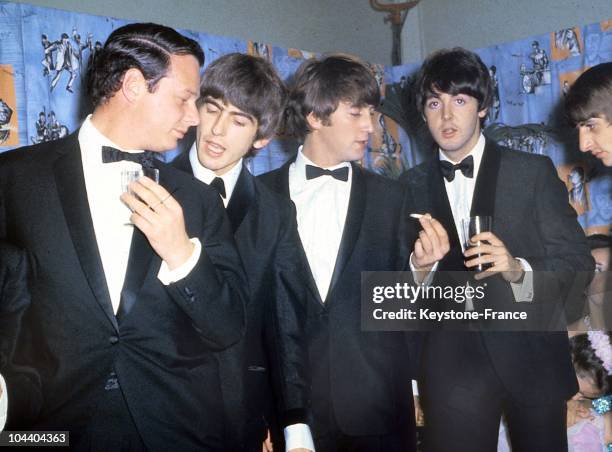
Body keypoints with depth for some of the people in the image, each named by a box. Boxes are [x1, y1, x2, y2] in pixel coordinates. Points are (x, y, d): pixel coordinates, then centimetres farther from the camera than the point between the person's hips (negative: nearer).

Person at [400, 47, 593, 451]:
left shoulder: (534, 172, -1)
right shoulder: (412, 186, 6)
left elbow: (579, 265, -3)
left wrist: (519, 270, -22)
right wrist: (419, 265, -15)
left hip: (530, 356, -1)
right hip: (452, 363, 1)